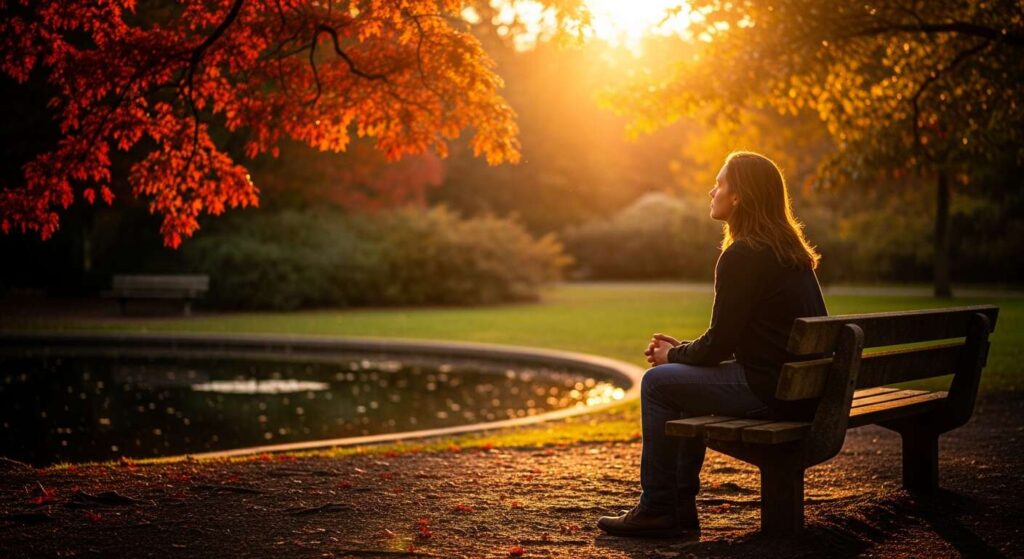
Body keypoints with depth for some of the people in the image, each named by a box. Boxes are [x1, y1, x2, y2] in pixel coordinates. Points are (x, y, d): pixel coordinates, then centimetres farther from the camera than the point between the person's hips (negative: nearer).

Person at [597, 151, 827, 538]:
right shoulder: (788, 250, 14)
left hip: (770, 391, -10)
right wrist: (683, 349, 14)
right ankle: (680, 506, 25)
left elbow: (720, 343, -14)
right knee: (684, 381, 24)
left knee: (658, 382, 2)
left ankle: (657, 510, 10)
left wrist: (673, 355, 5)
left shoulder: (742, 256, -16)